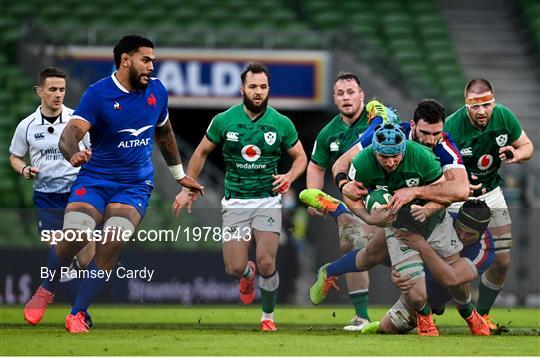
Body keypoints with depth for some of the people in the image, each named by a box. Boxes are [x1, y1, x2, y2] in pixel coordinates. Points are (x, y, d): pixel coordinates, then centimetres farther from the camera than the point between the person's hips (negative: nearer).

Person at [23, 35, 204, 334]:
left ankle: (78, 314, -7)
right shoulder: (98, 94, -11)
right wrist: (74, 153, -46)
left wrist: (179, 175, 29)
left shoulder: (156, 91, 3)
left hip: (135, 185, 2)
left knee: (112, 242, -20)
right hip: (95, 178, -2)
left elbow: (164, 133, 22)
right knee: (73, 237, -21)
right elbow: (69, 135, -22)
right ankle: (46, 290, 12)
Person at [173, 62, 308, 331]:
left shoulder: (281, 124, -3)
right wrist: (187, 189, 10)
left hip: (268, 201, -1)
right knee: (234, 268, -8)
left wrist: (289, 176, -11)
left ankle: (268, 316, 12)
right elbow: (202, 153, 11)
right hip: (235, 203, 1)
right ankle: (248, 273, 32)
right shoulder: (224, 121, -3)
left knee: (267, 265, -14)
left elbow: (300, 157, 10)